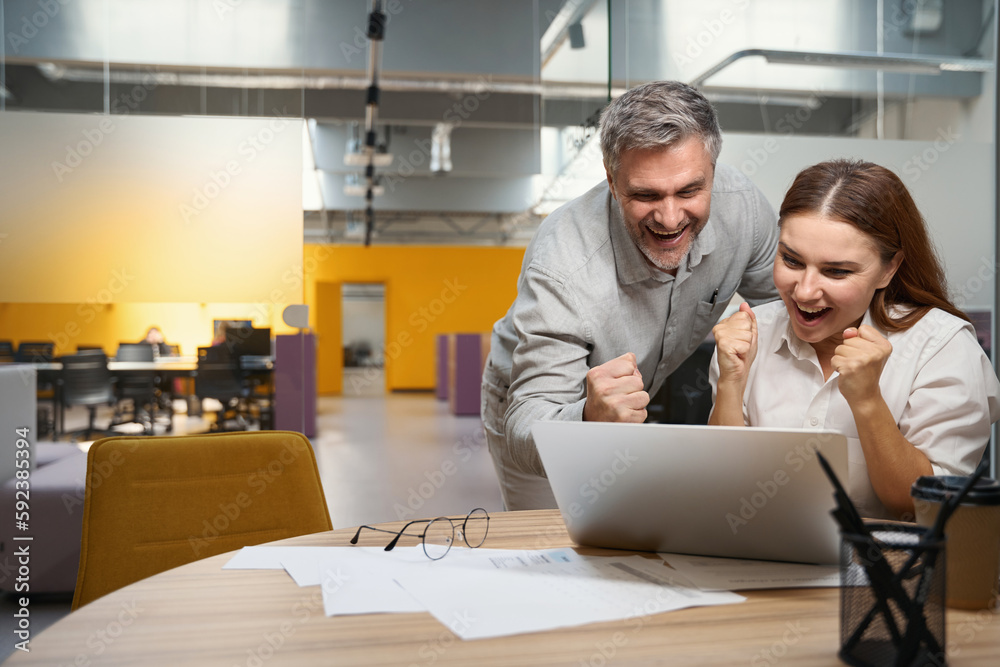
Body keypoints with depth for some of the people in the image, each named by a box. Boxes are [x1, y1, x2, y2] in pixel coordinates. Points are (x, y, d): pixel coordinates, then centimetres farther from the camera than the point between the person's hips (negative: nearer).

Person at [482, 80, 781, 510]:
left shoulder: (741, 205, -24)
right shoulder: (563, 271, -41)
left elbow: (784, 306, -3)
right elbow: (527, 430, -42)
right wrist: (590, 419, -63)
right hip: (551, 409, -4)